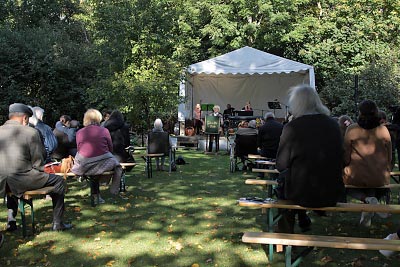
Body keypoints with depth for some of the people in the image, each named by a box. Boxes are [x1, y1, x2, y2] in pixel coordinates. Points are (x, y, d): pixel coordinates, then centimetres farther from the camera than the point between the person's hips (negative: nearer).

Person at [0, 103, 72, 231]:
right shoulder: (31, 132, -7)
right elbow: (38, 164, -7)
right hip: (23, 181, -6)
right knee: (59, 181, 12)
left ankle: (11, 219, 35)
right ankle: (57, 223, 15)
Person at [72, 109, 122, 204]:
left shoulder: (79, 132, 3)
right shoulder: (104, 131, -3)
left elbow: (79, 150, 12)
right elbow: (110, 149, 5)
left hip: (83, 167, 3)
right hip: (103, 164, -3)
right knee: (117, 165, 26)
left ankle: (95, 196, 37)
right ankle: (114, 190, 24)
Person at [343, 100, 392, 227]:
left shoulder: (351, 129, -10)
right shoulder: (384, 130, -3)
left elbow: (346, 157, -6)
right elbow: (389, 157, 5)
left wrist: (347, 168, 15)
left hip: (356, 177, -3)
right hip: (380, 178, 3)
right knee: (373, 183, 35)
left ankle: (367, 199, -4)